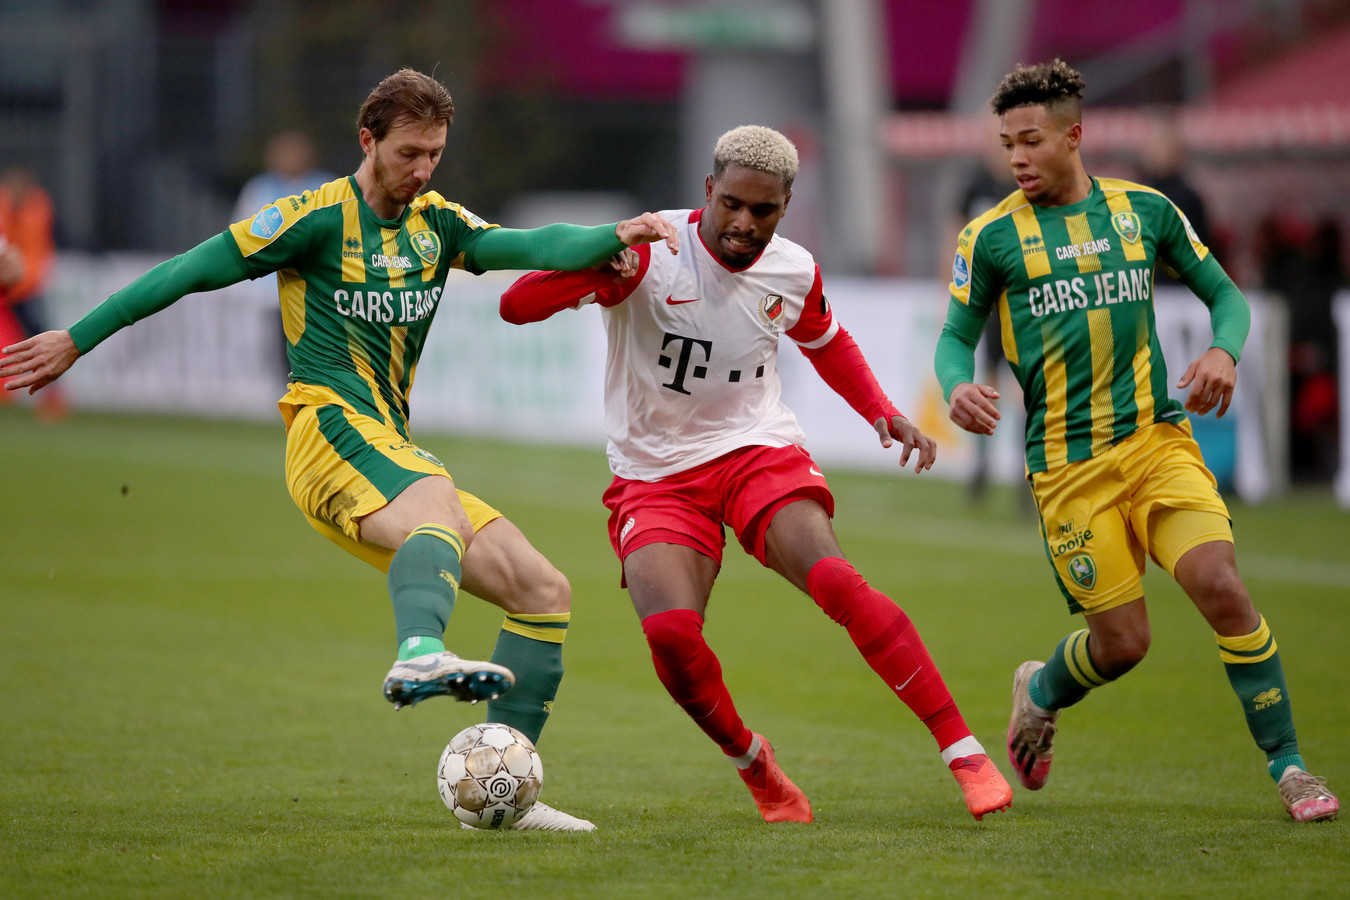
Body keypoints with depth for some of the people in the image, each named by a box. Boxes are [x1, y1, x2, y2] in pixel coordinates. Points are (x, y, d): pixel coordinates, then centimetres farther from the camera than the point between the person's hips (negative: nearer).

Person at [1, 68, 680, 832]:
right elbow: (192, 272, -1)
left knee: (545, 591, 1)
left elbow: (528, 247, 1)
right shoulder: (322, 217, -2)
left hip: (393, 448, 8)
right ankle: (420, 652, -70)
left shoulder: (437, 223, 16)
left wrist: (616, 236, -18)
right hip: (331, 426, -8)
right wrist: (76, 340, 0)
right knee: (440, 499, -40)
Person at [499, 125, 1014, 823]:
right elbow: (516, 306, -22)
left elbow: (826, 341, 24)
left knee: (835, 581, -26)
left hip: (757, 450, 1)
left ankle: (963, 752, -22)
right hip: (654, 473, -1)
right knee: (671, 633, -25)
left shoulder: (794, 273, 0)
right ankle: (751, 761, 4)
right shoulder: (649, 253, -15)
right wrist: (602, 264, -39)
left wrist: (883, 414, 9)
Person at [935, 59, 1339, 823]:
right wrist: (958, 387, -14)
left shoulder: (1144, 210, 7)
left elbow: (1225, 294, 15)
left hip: (1159, 438, 1)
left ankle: (1287, 767, -6)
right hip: (1068, 465, -1)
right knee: (1122, 640, -3)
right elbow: (956, 336, 9)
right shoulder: (991, 237, 1)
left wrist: (1225, 351, -7)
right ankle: (1039, 695, 32)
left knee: (1221, 587, -18)